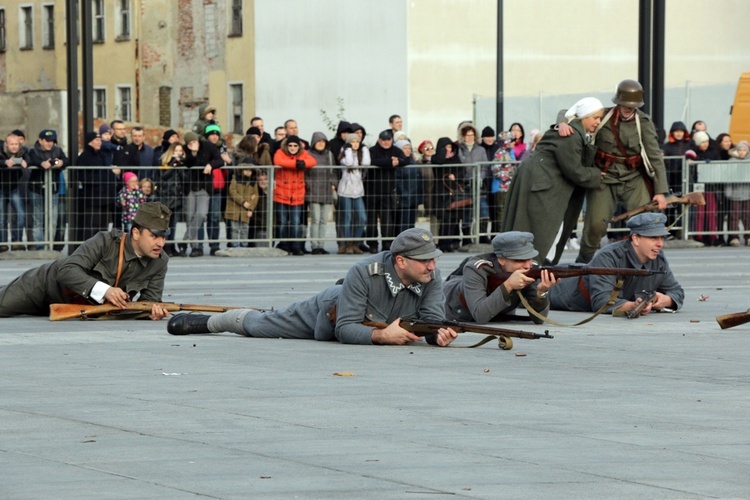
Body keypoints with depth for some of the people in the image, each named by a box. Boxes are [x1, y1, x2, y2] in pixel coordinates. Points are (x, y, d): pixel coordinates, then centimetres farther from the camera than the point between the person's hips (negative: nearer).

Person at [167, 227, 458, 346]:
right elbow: (345, 329, -40)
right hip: (329, 311, -4)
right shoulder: (365, 273, -42)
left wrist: (440, 334, -55)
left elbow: (432, 320, -31)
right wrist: (382, 335, -56)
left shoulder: (432, 278, -30)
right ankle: (201, 322, 41)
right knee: (256, 324, 16)